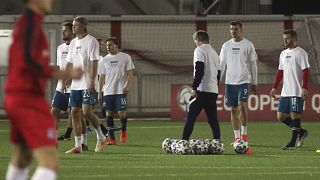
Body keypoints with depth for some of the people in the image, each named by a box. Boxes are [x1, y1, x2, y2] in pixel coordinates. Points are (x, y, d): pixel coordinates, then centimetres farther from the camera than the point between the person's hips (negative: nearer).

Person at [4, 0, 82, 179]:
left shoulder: (24, 23, 15)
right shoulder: (30, 22, -14)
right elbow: (28, 61, -25)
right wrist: (64, 74, -27)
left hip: (15, 97, 11)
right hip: (29, 99, -11)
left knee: (21, 159, 23)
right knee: (51, 162, -18)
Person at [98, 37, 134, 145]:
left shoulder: (125, 57, 2)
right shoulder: (104, 60, 11)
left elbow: (130, 73, 0)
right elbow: (102, 77, 13)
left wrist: (128, 85, -14)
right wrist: (99, 92, 8)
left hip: (121, 90, -3)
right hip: (108, 91, 3)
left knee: (121, 113, -11)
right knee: (109, 113, 0)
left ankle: (123, 131, 17)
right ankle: (111, 138, 4)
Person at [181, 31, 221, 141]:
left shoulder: (199, 50, -5)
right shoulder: (214, 53, 21)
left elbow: (199, 70, -16)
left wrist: (194, 88, -16)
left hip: (202, 90, -8)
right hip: (214, 91, 8)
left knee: (190, 117, -7)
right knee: (213, 120, 9)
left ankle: (184, 142, -13)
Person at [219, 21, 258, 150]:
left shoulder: (248, 45, 0)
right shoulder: (226, 45, 9)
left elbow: (253, 65, 3)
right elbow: (221, 64, 12)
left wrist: (254, 83, 2)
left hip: (243, 81, -4)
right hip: (230, 81, 4)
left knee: (242, 105, -19)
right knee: (233, 109, 5)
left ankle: (244, 134, -9)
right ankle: (237, 137, 12)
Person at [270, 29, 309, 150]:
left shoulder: (300, 53, -8)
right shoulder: (283, 53, 15)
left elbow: (306, 71, -12)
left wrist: (304, 88, -19)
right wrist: (275, 87, 16)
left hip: (297, 91, -8)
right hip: (285, 92, 8)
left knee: (294, 115, -7)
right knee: (281, 116, 6)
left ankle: (293, 143, -1)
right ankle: (301, 132, 21)